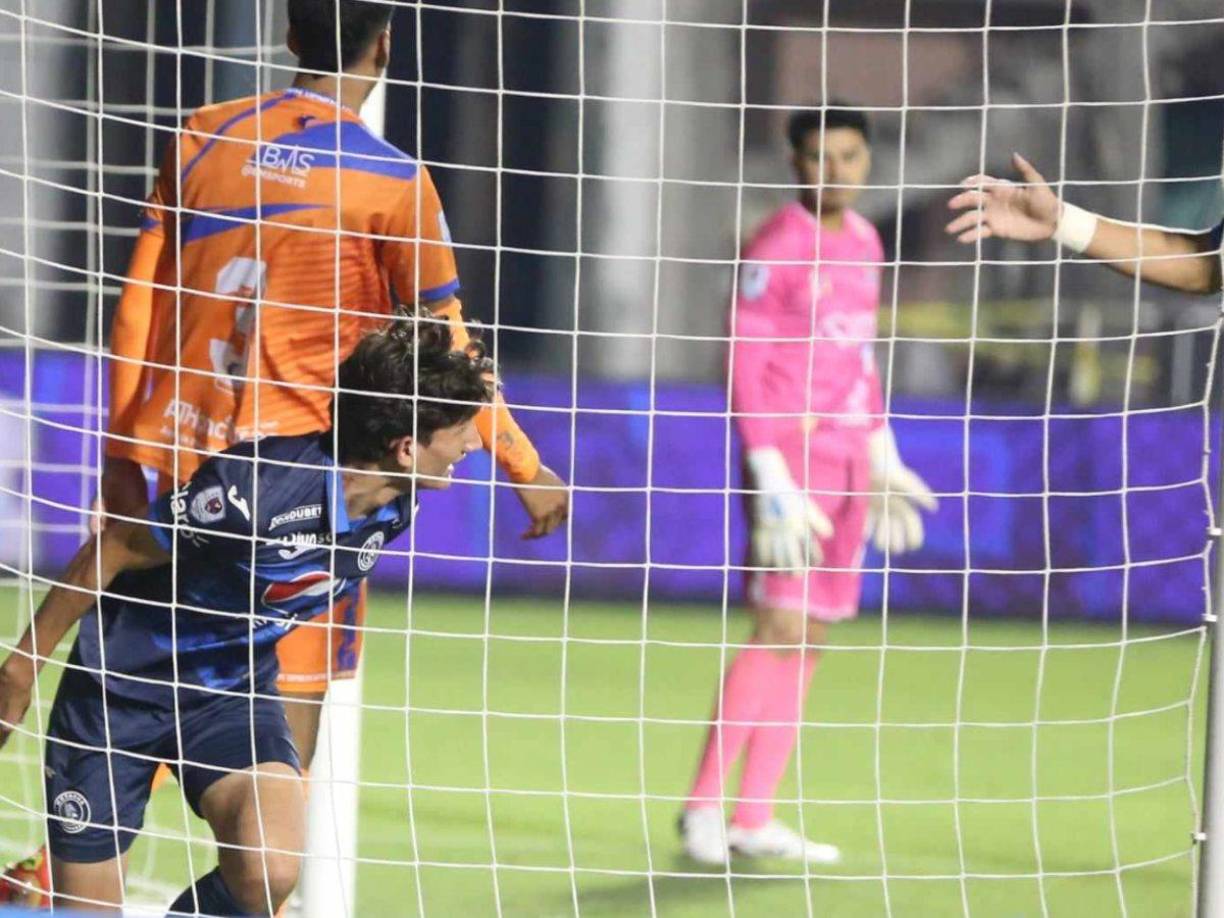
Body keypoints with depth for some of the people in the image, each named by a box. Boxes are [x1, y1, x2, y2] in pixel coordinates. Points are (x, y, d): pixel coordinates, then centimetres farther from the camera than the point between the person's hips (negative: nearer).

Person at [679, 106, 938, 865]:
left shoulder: (864, 243, 14)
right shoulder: (778, 248, -10)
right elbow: (744, 368, -12)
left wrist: (882, 456, 21)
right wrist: (772, 479, -17)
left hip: (848, 460, 8)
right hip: (792, 454, -8)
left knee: (810, 640, 6)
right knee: (780, 627, -15)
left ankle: (755, 819, 8)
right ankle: (704, 805, -10)